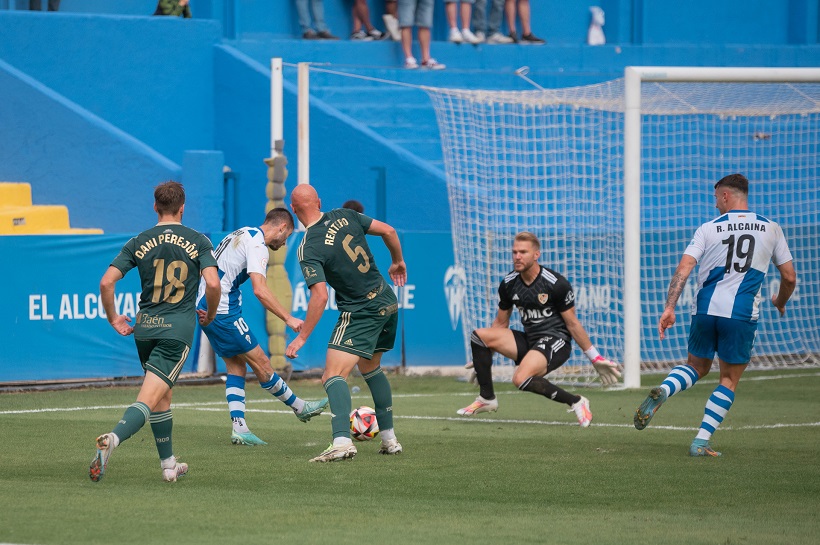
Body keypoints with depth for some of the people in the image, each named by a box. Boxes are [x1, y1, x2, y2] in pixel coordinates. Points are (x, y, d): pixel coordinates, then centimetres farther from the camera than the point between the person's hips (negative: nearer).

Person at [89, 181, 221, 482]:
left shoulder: (138, 243, 5)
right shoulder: (198, 241, 0)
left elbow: (106, 282, -4)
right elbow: (212, 283, -13)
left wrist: (113, 319, 10)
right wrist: (210, 315, 6)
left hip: (145, 327, 3)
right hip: (178, 329, -3)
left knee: (163, 397, 21)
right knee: (149, 399, -10)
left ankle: (169, 464, 27)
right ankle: (112, 439, -36)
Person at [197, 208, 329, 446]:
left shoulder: (241, 234, 17)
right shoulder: (257, 244, -14)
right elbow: (260, 290, -24)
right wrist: (289, 318, -22)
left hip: (205, 308, 10)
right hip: (223, 312, -10)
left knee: (235, 365, 11)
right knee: (261, 364, 2)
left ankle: (239, 428, 5)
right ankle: (299, 408, 12)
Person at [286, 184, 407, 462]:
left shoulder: (308, 249, -17)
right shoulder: (345, 216, 0)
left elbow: (320, 295, -24)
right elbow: (388, 231, 4)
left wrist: (302, 337, -18)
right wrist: (398, 262, 23)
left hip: (360, 312, -8)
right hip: (388, 302, 8)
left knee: (333, 376, -14)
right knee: (370, 368, 26)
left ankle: (342, 441, -34)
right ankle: (389, 439, 25)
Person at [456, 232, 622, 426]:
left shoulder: (556, 284, -13)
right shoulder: (509, 284, 3)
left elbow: (572, 324, -6)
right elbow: (501, 323, 17)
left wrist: (595, 359, -4)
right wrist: (482, 358, 20)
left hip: (556, 341, -7)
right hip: (528, 340, 7)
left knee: (521, 380, -32)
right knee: (479, 335, -10)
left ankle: (576, 402, -17)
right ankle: (486, 398, -4)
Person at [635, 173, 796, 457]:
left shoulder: (709, 228, 4)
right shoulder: (770, 229, 6)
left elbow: (683, 268, -6)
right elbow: (789, 276, 9)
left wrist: (669, 308, -8)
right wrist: (780, 302, 29)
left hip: (705, 309, 1)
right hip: (742, 314, -1)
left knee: (697, 366, 22)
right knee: (729, 380, 11)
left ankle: (662, 391, -8)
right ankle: (701, 441, 2)